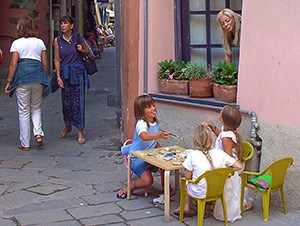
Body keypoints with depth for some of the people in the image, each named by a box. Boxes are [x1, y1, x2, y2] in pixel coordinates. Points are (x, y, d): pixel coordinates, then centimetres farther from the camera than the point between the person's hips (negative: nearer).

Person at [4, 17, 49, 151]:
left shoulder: (16, 43, 0)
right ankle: (38, 133, -1)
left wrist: (9, 82, 0)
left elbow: (13, 64, -5)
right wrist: (45, 80, 19)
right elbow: (45, 64, 7)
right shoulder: (40, 42, 8)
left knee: (24, 111, 6)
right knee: (36, 108, 19)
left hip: (22, 76, -3)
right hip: (38, 76, 3)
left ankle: (25, 144, 10)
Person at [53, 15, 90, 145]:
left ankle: (80, 131, 1)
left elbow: (87, 52, 15)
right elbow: (57, 60, 0)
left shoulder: (78, 38, 0)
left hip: (77, 72, -1)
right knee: (66, 101, 8)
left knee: (78, 102, -4)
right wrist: (58, 77, -6)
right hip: (65, 73, 1)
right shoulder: (57, 40, 1)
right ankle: (68, 125, 31)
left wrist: (82, 50, -8)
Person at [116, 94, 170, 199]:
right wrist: (159, 135, -63)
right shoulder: (141, 123, -23)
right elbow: (144, 136, -47)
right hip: (137, 156, -7)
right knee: (147, 181, -23)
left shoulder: (155, 122, 3)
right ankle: (128, 189, 5)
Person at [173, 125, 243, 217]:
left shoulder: (193, 155, -19)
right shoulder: (220, 153, -12)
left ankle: (186, 208, 36)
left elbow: (187, 176, -11)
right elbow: (239, 167, -8)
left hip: (199, 193, -3)